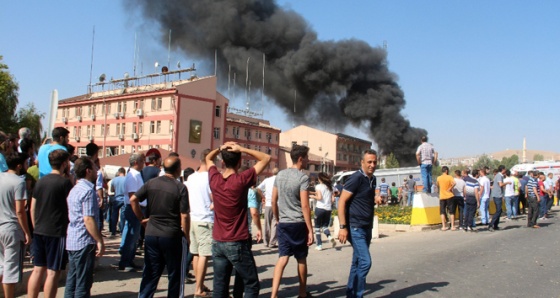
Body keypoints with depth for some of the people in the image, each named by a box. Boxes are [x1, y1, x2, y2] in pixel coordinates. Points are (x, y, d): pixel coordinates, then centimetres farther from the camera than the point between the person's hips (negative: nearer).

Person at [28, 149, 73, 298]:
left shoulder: (40, 181, 8)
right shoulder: (65, 182, -11)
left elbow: (32, 209, 13)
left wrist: (36, 227, 20)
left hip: (39, 232, 7)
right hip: (57, 233, -6)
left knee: (37, 269, 13)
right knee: (53, 272, 1)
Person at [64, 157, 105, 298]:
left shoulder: (74, 189, 14)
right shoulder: (88, 190, -15)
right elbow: (88, 219, -21)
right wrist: (100, 241, -18)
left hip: (72, 241, 9)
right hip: (84, 242, -9)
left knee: (72, 280, 14)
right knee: (83, 283, -1)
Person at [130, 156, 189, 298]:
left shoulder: (151, 183, 3)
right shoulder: (180, 188, -12)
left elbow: (133, 199, 2)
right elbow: (184, 216, -14)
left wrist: (142, 218, 11)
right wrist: (186, 236, -3)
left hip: (151, 234, 5)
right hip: (172, 236, -4)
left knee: (150, 272, 14)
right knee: (174, 274, 11)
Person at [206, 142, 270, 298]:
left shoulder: (214, 178, -2)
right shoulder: (242, 180, -15)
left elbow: (208, 158, 20)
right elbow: (266, 158, -7)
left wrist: (221, 148, 3)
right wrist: (241, 149, -10)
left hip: (217, 243, 5)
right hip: (237, 244, -5)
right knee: (252, 285, 8)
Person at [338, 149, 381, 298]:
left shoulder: (372, 179, 10)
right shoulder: (356, 178, -14)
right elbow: (342, 202, -17)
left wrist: (376, 200, 2)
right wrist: (343, 227, -20)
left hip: (367, 227, 8)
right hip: (355, 228, -8)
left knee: (358, 262, 12)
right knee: (365, 262, -11)